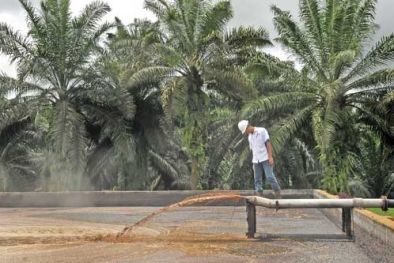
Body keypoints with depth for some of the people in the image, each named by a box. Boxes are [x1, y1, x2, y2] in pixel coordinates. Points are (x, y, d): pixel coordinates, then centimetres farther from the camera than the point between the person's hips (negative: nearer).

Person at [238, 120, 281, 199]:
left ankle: (278, 194, -4)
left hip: (265, 158, -6)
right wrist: (253, 163, 15)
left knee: (270, 176, -13)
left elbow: (268, 144, -8)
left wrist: (270, 157, -15)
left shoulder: (262, 131, -2)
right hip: (256, 160, 6)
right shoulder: (250, 137, 17)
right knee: (257, 179, 2)